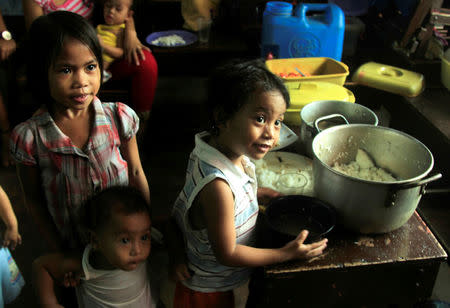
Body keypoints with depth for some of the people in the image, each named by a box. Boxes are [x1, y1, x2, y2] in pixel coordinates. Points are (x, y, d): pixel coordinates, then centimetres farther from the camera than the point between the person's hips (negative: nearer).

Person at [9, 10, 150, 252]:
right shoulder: (29, 138, -20)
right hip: (73, 244, -1)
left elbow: (136, 174, -3)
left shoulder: (119, 118, -16)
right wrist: (57, 248, -3)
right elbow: (33, 200, -7)